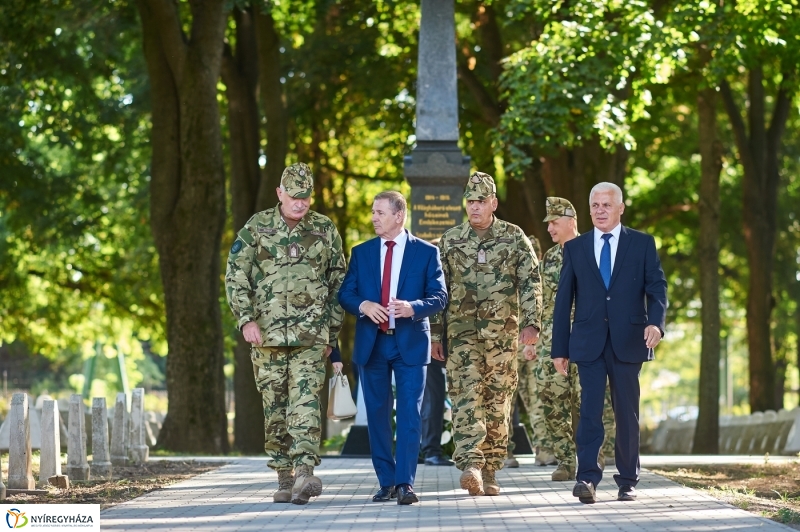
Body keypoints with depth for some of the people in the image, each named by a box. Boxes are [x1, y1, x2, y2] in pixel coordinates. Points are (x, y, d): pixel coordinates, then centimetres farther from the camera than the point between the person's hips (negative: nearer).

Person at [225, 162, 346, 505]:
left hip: (310, 335, -1)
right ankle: (285, 480, 12)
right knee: (275, 408, 5)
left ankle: (305, 473, -24)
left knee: (305, 402, -14)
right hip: (268, 334, 1)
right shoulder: (256, 228, 4)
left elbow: (338, 284, 12)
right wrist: (246, 320, -9)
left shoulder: (325, 230, 6)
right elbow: (235, 277, 2)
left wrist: (332, 332, 10)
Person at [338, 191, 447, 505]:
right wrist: (363, 305, -16)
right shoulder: (361, 253, 9)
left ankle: (405, 482, -7)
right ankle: (386, 482, 12)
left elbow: (439, 296, -2)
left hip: (410, 343, -3)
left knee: (409, 414, -7)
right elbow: (345, 294, 6)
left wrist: (413, 308, -21)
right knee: (377, 415, 5)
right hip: (371, 344, 3)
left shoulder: (426, 252, 2)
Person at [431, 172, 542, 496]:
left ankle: (489, 472, 10)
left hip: (502, 333, 0)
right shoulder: (450, 241, 9)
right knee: (466, 397, -14)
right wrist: (435, 334, 9)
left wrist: (531, 323, -9)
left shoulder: (514, 238, 5)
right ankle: (470, 465, -23)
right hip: (462, 332, 0)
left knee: (498, 402, 3)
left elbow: (531, 283, 2)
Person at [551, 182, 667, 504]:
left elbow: (657, 287, 0)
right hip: (588, 342, 0)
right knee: (590, 410, -11)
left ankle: (628, 481, 13)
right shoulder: (575, 248, 10)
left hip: (628, 341, 0)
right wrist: (559, 348, 6)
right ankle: (587, 478, -15)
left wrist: (656, 321, -21)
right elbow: (563, 300, 10)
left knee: (627, 412, 5)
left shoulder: (642, 244, 7)